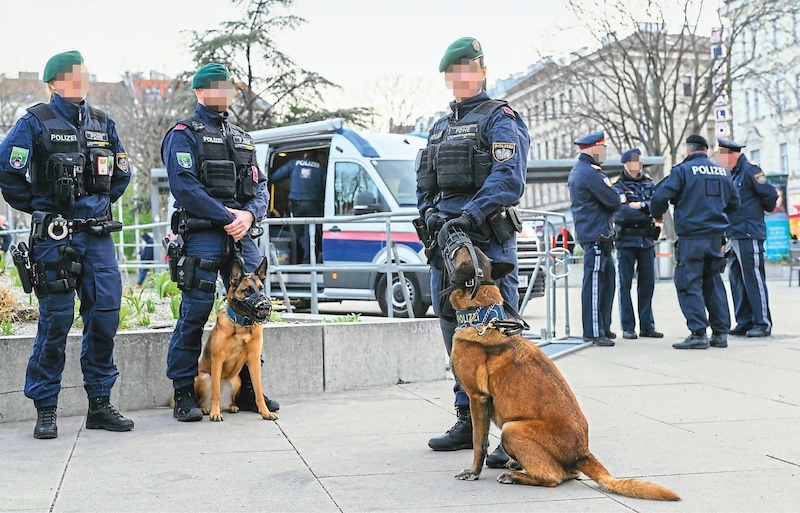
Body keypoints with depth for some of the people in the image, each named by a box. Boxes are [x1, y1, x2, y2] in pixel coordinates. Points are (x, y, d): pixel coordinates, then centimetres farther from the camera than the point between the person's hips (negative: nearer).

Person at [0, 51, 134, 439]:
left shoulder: (103, 123, 13)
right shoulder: (36, 122, -3)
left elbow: (121, 174, 24)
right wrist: (37, 206, -2)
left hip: (98, 234, 5)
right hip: (55, 236, -5)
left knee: (105, 316, 3)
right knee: (55, 321, -2)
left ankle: (100, 405, 14)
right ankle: (45, 410, 9)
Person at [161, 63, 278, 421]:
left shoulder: (242, 138, 23)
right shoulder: (184, 134, 2)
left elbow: (260, 186, 15)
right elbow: (184, 186, -12)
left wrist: (250, 214, -6)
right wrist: (227, 217, -16)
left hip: (242, 235, 6)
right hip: (202, 234, -6)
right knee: (194, 314, -5)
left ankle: (248, 388, 19)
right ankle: (184, 395, 3)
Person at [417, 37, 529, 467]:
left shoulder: (499, 117, -1)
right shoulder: (440, 127, 22)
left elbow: (508, 176, -15)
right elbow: (425, 183, 21)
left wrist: (472, 214, -26)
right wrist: (430, 213, 1)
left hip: (488, 238, -8)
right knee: (455, 331, 11)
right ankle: (468, 421, 22)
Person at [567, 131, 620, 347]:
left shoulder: (577, 171, 18)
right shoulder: (591, 173, -16)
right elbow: (613, 201, -16)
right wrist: (617, 196, 6)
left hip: (589, 231, 11)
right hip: (596, 235, -11)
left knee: (607, 278, 16)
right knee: (594, 282, -9)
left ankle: (603, 326, 22)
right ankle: (593, 331, -9)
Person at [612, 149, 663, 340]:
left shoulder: (649, 183, 12)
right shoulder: (618, 186, -2)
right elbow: (621, 212, -17)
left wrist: (640, 205, -15)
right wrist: (648, 211, -9)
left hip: (647, 240, 4)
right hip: (626, 240, -4)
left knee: (647, 284, 8)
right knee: (625, 284, -1)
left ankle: (647, 325, 16)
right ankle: (628, 327, 4)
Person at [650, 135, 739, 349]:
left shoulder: (682, 170, -7)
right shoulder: (723, 172, 10)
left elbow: (659, 197, -15)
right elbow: (734, 203, 18)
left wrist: (657, 215, 5)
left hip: (691, 238, -5)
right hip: (716, 236, 6)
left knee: (688, 284, -2)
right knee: (713, 283, 14)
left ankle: (698, 333, -8)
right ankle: (720, 333, 15)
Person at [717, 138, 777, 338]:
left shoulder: (750, 170, -10)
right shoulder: (731, 174, 16)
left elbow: (771, 195, -11)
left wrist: (763, 209, 8)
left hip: (749, 235, -9)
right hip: (733, 236, 9)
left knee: (753, 279, -6)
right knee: (737, 280, 11)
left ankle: (762, 323, 0)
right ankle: (744, 322, 17)